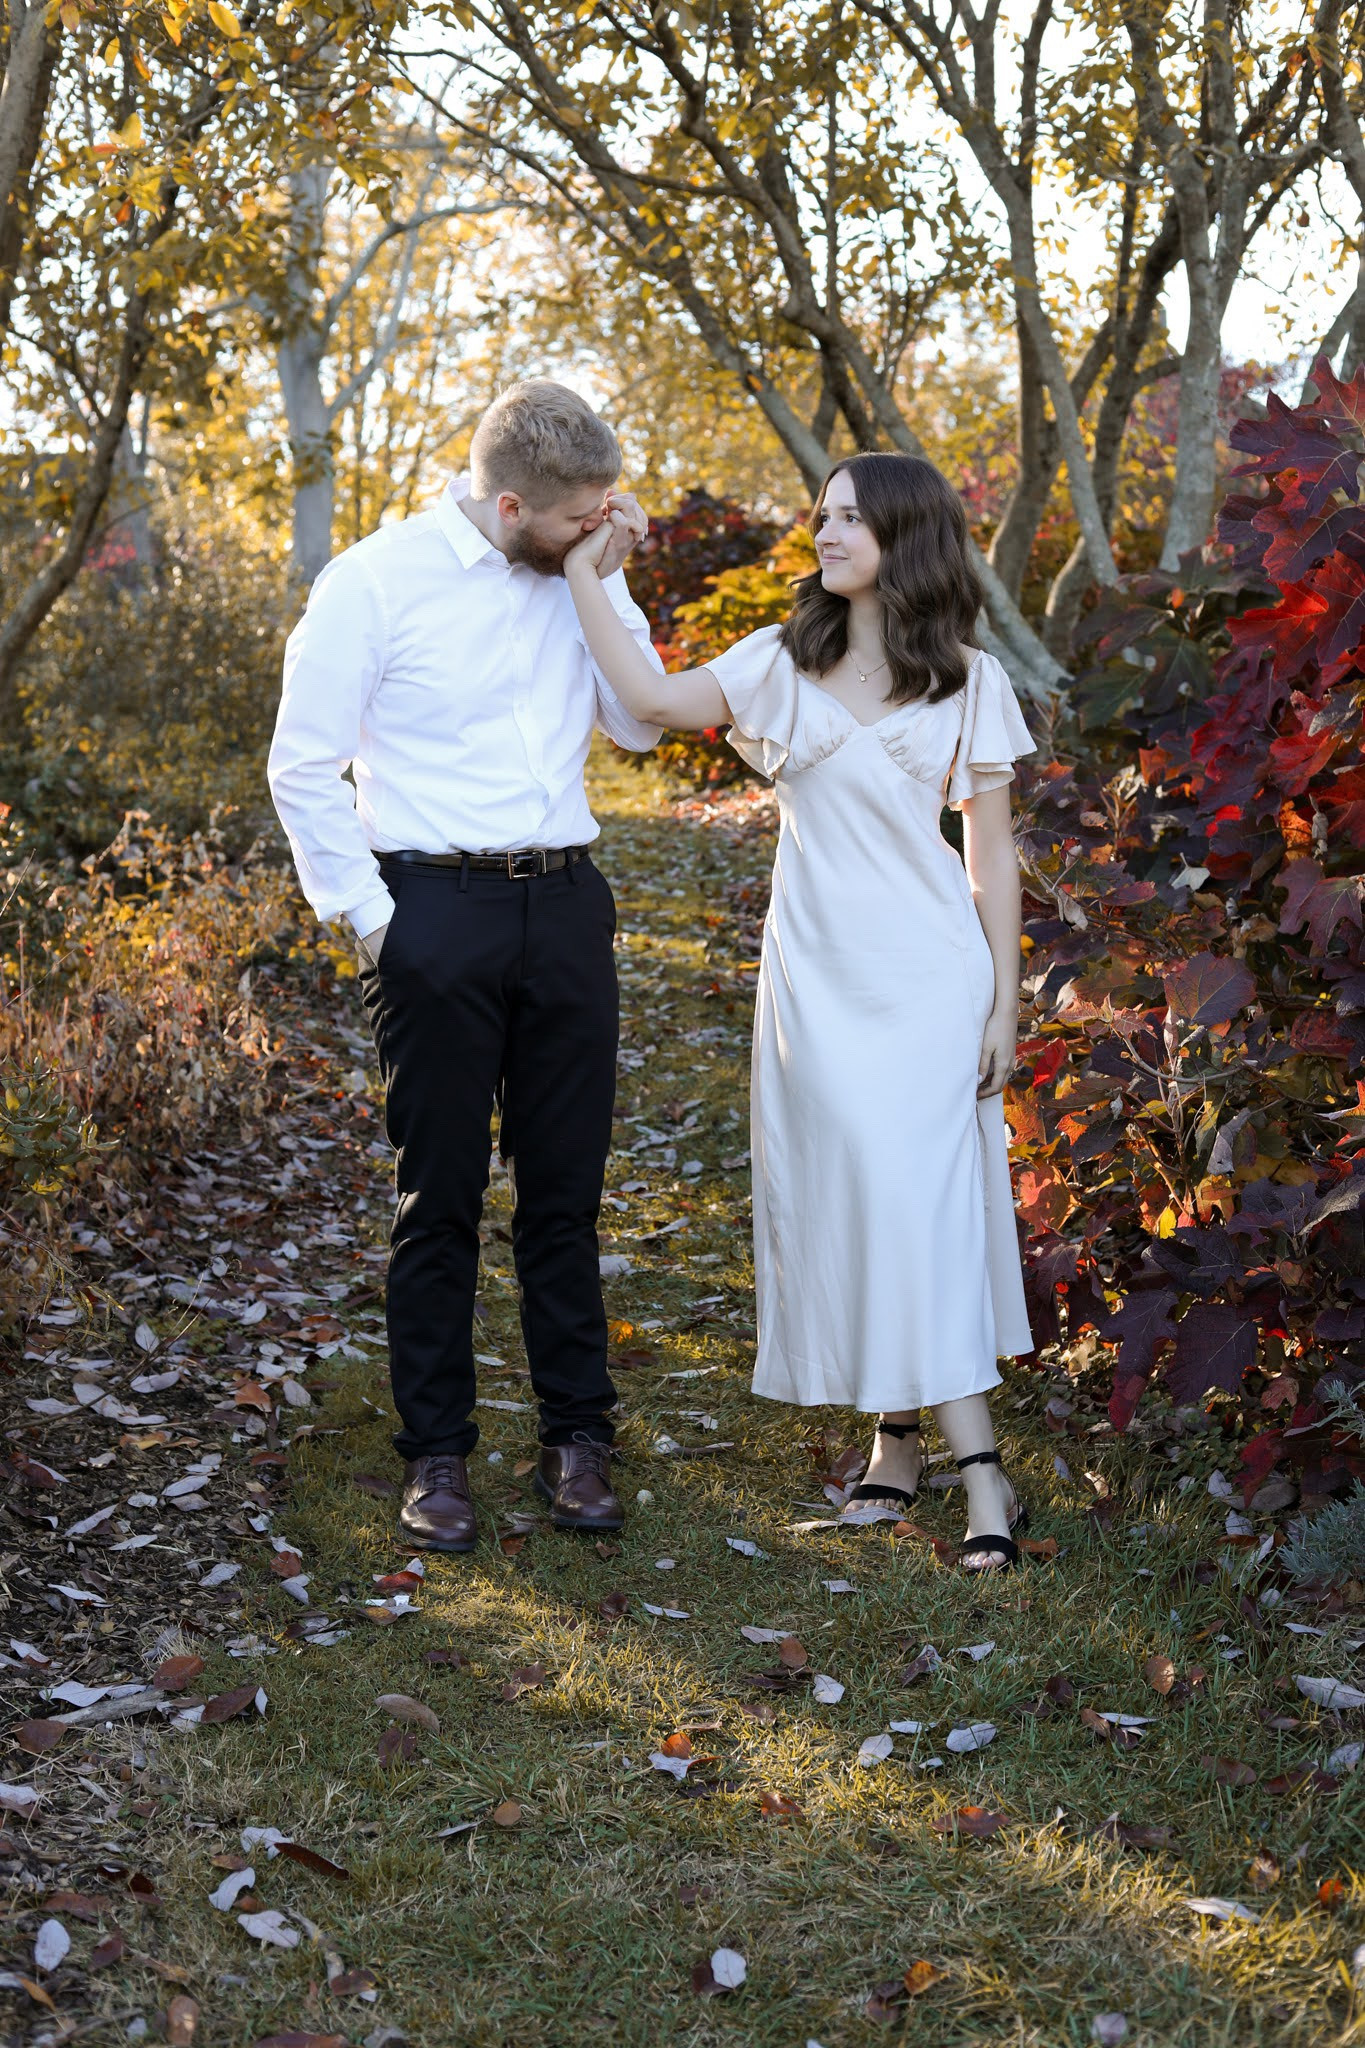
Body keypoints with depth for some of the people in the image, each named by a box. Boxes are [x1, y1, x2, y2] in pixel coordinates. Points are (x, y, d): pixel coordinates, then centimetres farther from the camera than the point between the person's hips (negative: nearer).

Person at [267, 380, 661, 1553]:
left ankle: (578, 1437, 19)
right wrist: (369, 918, -7)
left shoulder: (579, 574, 7)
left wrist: (610, 582, -3)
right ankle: (437, 1455, 15)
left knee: (565, 1190, 9)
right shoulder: (378, 582, -7)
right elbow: (304, 770, -3)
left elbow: (641, 725, 7)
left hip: (566, 903, 4)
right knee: (440, 1200, 4)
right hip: (437, 907, -4)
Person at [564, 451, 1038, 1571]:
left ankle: (981, 1471, -5)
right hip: (816, 972, 2)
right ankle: (899, 1431, 15)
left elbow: (992, 853, 2)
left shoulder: (969, 681, 2)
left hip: (929, 971, -2)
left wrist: (1005, 1004, -1)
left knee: (927, 1195, -7)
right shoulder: (785, 662, 7)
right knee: (843, 1192, 2)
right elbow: (655, 698, -6)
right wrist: (584, 574, -8)